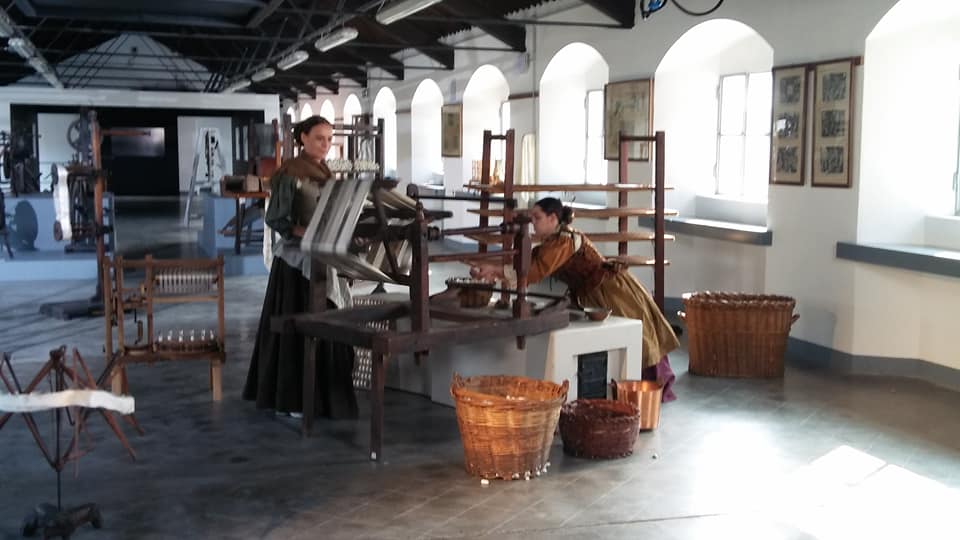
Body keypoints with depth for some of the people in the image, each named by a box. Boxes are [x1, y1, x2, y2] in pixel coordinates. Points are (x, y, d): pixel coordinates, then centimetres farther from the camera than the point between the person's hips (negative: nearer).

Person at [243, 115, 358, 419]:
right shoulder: (290, 173, -12)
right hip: (297, 260, -8)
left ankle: (319, 395, 20)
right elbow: (274, 219, -15)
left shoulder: (324, 173, 13)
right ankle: (291, 400, 5)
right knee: (297, 327, -3)